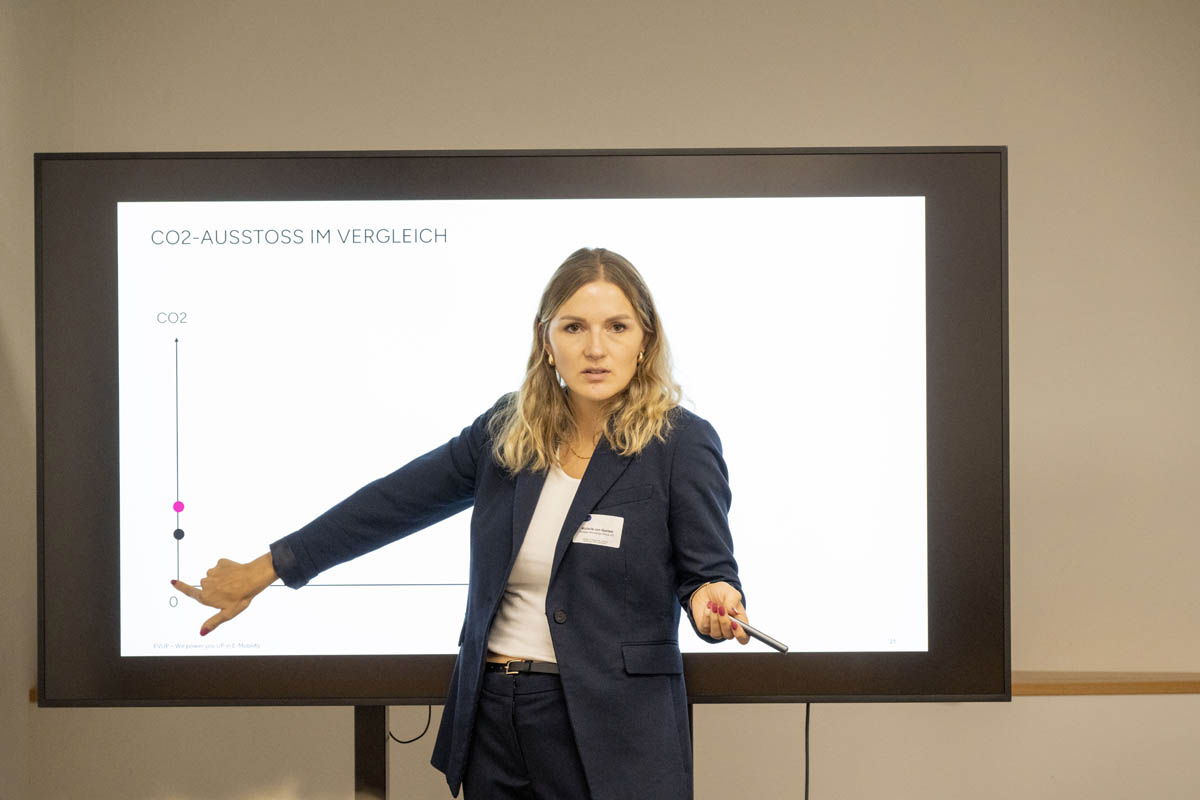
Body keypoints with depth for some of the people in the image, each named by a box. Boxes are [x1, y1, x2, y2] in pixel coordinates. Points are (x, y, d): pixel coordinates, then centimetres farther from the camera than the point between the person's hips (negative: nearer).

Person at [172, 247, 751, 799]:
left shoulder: (683, 443, -9)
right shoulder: (507, 429, 3)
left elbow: (709, 571, -2)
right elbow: (394, 502, 10)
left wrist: (711, 600, -28)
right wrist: (262, 571, 13)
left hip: (612, 733, -4)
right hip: (492, 715, 4)